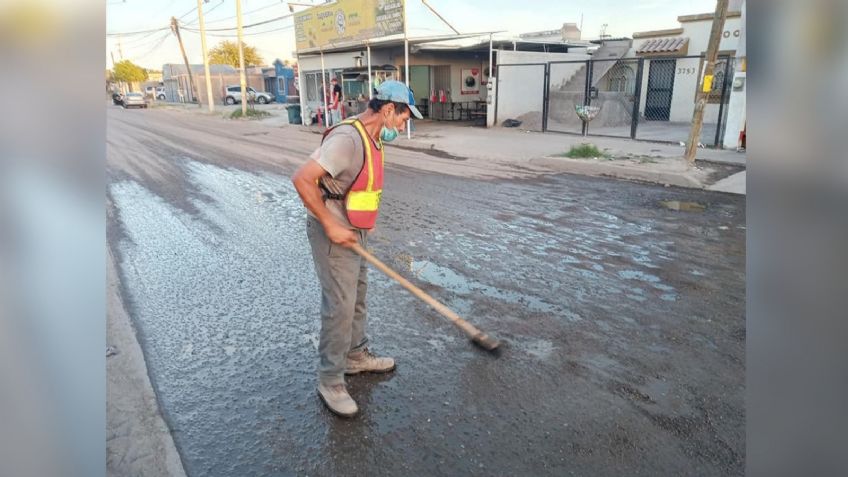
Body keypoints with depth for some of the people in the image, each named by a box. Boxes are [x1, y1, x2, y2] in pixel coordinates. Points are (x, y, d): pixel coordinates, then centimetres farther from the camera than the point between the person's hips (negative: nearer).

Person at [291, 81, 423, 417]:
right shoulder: (347, 138, -25)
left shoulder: (371, 138, 8)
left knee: (356, 298, 20)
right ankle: (330, 382, 11)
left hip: (353, 232, 10)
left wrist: (359, 228, 18)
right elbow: (302, 179, -30)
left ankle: (356, 356, 38)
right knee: (339, 307, -4)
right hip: (333, 235, -10)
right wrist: (330, 225, -26)